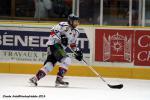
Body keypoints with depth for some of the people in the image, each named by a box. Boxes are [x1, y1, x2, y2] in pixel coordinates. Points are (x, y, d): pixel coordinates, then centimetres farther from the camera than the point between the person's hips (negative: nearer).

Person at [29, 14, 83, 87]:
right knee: (67, 60, -21)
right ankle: (59, 79, -20)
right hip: (54, 44, -9)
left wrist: (78, 51, 14)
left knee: (50, 64, 1)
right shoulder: (64, 25, -11)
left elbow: (73, 44, 26)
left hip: (60, 47, 9)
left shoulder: (75, 32, 17)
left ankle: (35, 78, 4)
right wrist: (61, 38, -27)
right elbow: (53, 32, -17)